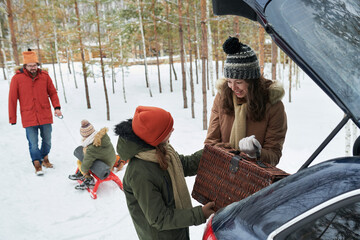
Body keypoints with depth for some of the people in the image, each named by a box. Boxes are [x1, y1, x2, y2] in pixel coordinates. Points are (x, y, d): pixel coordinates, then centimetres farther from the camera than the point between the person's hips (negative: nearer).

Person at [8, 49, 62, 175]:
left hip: (45, 115, 2)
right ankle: (37, 165, 13)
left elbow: (52, 92, 7)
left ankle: (45, 158, 34)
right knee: (33, 143, -2)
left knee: (47, 140, 13)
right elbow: (12, 99, -1)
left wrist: (57, 107, -8)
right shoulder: (17, 78, -5)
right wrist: (12, 118, 1)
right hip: (28, 118, -2)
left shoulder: (44, 76, 0)